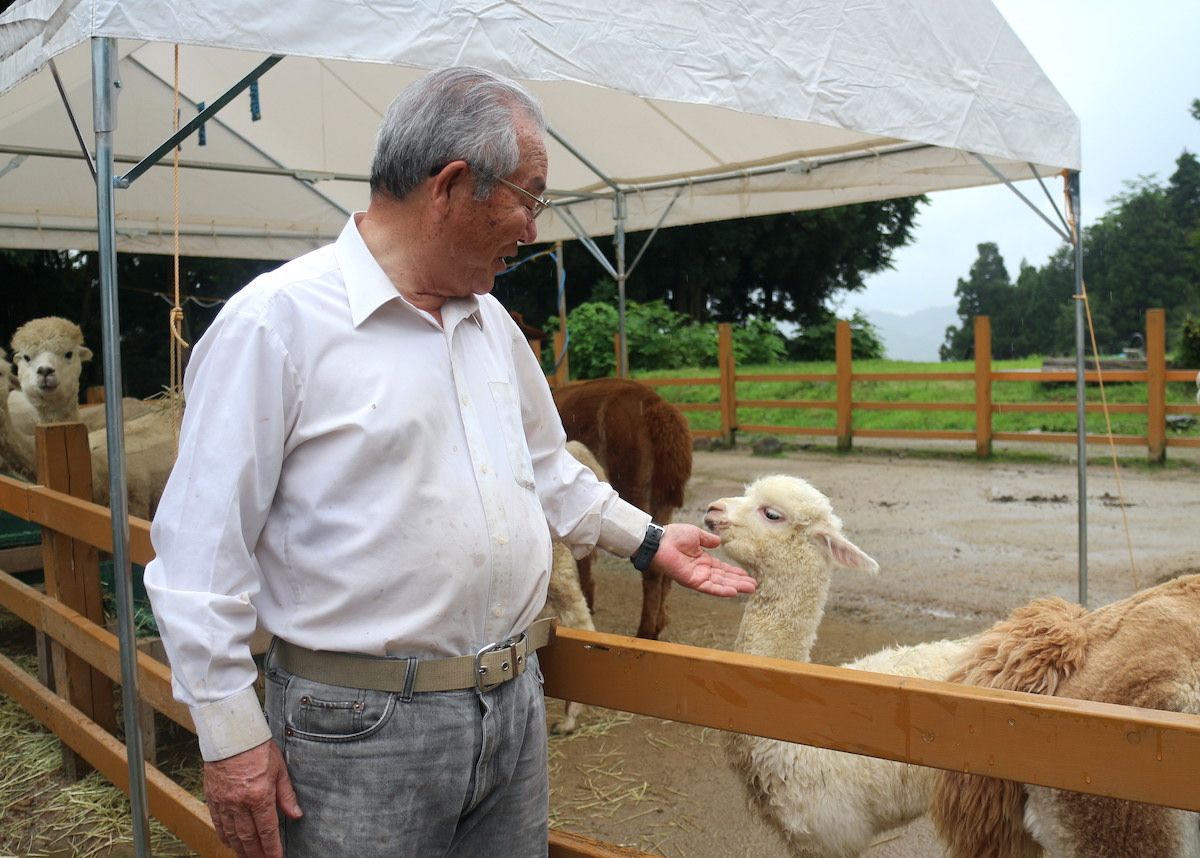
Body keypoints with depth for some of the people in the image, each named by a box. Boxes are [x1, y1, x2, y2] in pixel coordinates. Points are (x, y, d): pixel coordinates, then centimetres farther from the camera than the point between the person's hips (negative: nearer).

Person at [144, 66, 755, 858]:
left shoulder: (492, 322, 9)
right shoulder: (276, 321, -15)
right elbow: (199, 549, -14)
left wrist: (648, 540, 24)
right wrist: (231, 735, -13)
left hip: (515, 704, 7)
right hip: (361, 729, -7)